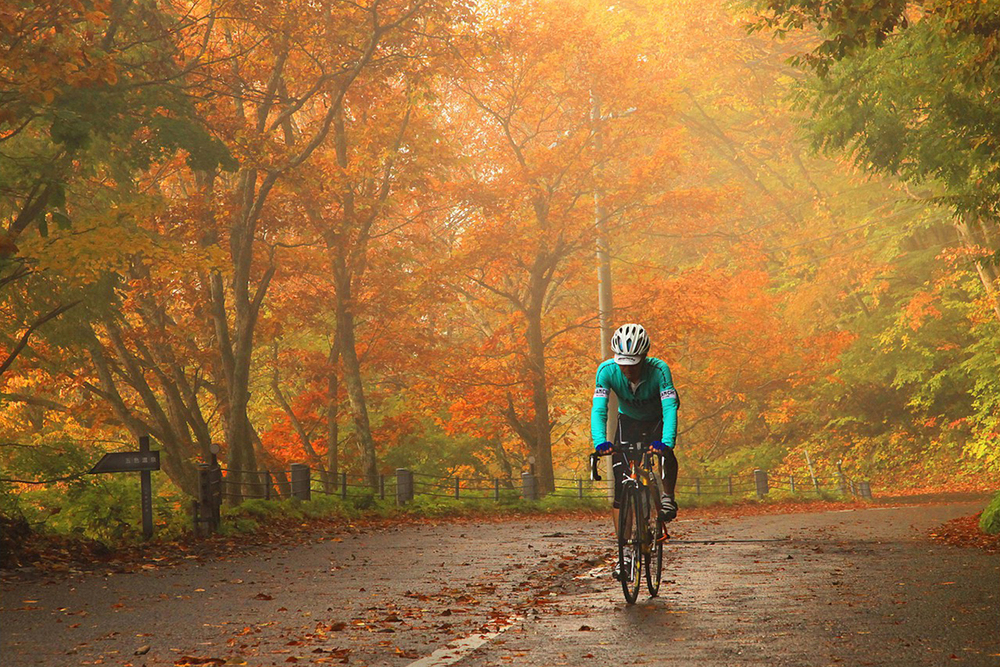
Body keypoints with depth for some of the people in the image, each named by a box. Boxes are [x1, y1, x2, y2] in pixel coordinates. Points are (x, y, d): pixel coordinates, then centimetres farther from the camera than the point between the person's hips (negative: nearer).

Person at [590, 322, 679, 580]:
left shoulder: (659, 369, -33)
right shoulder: (607, 370, -28)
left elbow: (670, 407, -42)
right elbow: (599, 408, -34)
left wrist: (666, 441, -58)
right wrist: (600, 441, -52)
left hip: (657, 421, -2)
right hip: (629, 422, 2)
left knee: (666, 455, -36)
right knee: (620, 487, -10)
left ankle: (668, 497, -8)